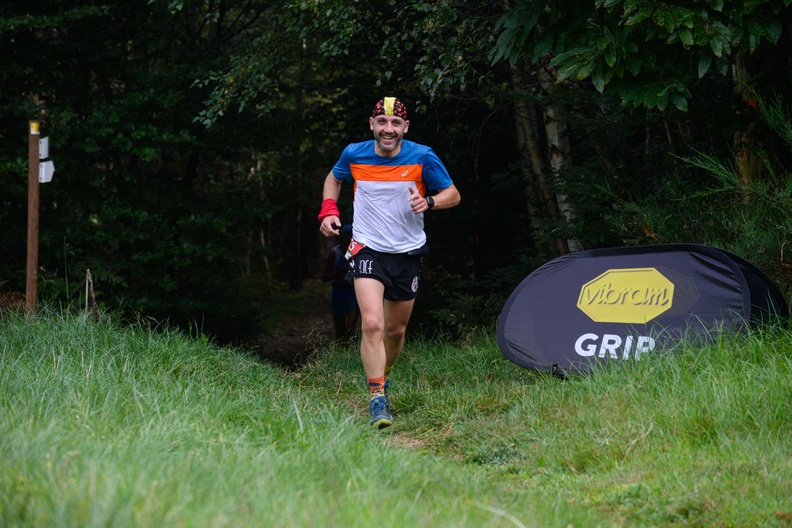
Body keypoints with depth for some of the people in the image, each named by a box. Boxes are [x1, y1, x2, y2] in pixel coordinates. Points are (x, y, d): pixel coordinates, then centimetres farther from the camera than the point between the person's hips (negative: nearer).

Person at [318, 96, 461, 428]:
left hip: (407, 252, 2)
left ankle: (382, 375, 41)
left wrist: (428, 202, -20)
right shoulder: (354, 155, -6)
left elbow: (453, 194, 0)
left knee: (396, 330, 13)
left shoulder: (422, 157, -9)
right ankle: (377, 399, -17)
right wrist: (329, 210, 0)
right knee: (372, 324, -20)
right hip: (368, 249, -1)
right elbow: (333, 178, 16)